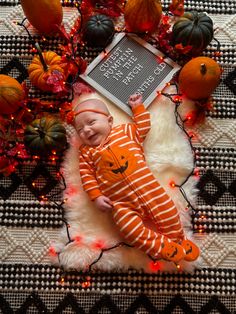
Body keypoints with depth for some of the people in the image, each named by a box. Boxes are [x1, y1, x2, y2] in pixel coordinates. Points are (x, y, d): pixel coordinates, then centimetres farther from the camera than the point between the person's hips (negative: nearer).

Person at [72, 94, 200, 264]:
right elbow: (87, 176, 6)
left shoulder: (125, 131, 12)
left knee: (168, 212, -3)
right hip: (121, 203, -1)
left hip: (149, 188, 1)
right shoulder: (87, 152, 10)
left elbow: (143, 128, 23)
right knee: (130, 227, -22)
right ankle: (164, 247, -11)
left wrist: (138, 107, 26)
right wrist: (96, 197, -5)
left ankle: (178, 240, 22)